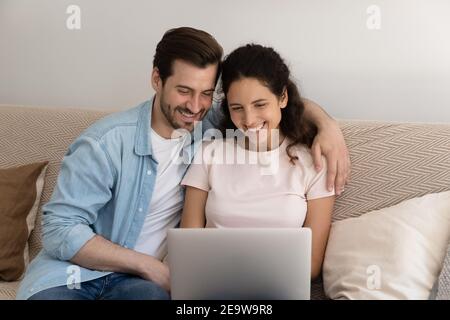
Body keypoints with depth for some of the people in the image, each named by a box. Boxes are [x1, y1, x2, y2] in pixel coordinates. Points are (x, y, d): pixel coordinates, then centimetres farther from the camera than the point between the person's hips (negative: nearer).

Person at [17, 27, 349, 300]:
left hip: (136, 279, 2)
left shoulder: (209, 126, -3)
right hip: (70, 274, -2)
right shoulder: (107, 141, -15)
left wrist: (327, 123, -11)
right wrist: (150, 266, -18)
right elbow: (60, 230, -15)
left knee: (151, 295, -33)